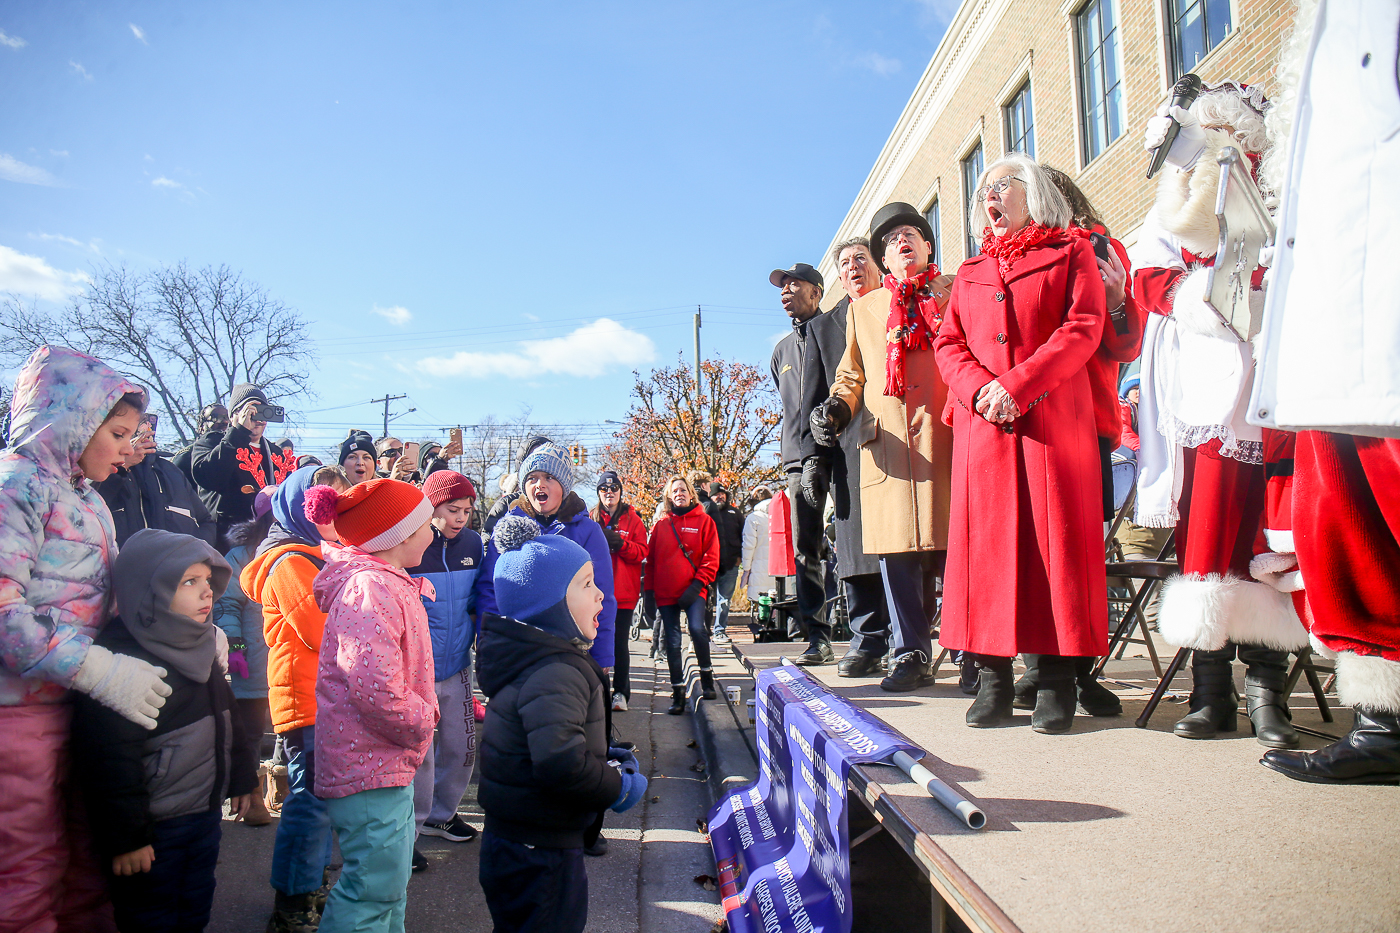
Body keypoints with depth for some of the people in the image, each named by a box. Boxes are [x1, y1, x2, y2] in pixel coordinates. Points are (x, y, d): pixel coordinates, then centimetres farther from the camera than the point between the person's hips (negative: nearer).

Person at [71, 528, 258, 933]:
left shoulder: (201, 646, 7)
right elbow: (110, 759, -22)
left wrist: (242, 776, 19)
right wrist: (125, 837, -20)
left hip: (205, 814, 8)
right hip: (152, 829, -8)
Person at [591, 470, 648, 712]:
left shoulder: (633, 520, 6)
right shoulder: (592, 519, 12)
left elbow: (641, 553, -1)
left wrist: (619, 543, -17)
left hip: (623, 592, -2)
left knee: (619, 643, -1)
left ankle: (621, 692, 9)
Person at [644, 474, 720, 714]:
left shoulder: (703, 521, 4)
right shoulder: (661, 524, 10)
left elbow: (711, 557, -1)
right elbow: (650, 560, 11)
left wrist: (697, 584, -11)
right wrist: (649, 591, 4)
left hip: (693, 591, -2)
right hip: (665, 593, 3)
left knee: (697, 628, -23)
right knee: (672, 642, 5)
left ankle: (706, 675, 1)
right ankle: (678, 692, 16)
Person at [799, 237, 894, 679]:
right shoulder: (821, 327, 22)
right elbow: (813, 398, 15)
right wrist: (812, 456, 3)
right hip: (848, 449, 2)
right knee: (856, 547, 0)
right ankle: (868, 640, 8)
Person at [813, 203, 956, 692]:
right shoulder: (862, 310, 25)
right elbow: (851, 373, 23)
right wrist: (836, 406, 5)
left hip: (949, 436, -2)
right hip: (887, 444, 2)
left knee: (956, 548, -5)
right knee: (897, 552, -1)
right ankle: (912, 654, 8)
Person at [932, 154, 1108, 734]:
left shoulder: (1072, 253, 11)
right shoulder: (970, 273, 24)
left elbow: (1083, 329, -3)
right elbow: (948, 344, 14)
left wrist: (1016, 385, -15)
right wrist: (980, 388, -8)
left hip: (1053, 419, -3)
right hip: (982, 424, 4)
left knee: (1054, 538, -6)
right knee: (985, 541, -1)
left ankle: (1056, 683, 0)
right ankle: (993, 680, 4)